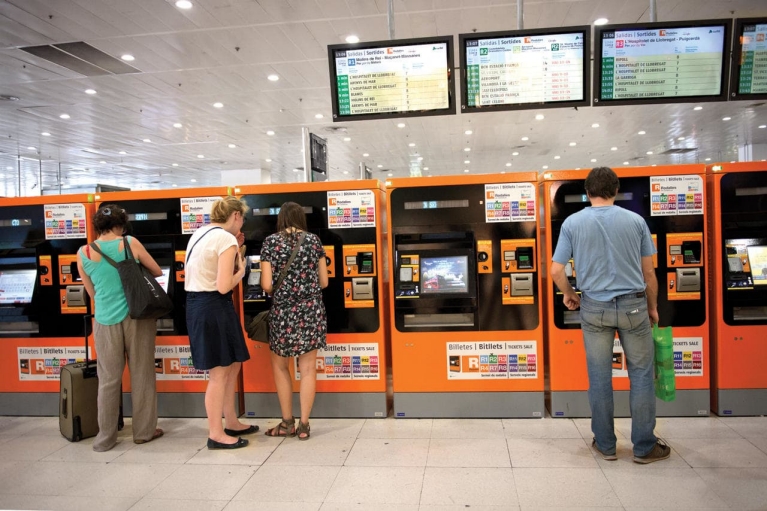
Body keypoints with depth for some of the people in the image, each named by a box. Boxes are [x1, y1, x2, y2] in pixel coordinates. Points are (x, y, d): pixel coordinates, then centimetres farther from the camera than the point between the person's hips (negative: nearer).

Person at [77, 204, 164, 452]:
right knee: (142, 375, 9)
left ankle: (106, 437, 17)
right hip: (137, 316, -1)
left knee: (108, 379, 10)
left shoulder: (84, 253, -1)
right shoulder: (130, 243, -6)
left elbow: (92, 292, 11)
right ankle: (144, 431, 19)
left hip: (106, 320, 2)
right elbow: (157, 272, 6)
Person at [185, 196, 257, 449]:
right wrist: (241, 271, -4)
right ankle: (216, 434, 15)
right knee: (219, 373, 3)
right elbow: (224, 286, -21)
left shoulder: (200, 234, 12)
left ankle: (231, 423, 30)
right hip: (213, 307, -10)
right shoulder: (226, 239, -16)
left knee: (232, 365, 19)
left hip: (197, 304, 10)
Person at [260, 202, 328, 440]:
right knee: (308, 369, 7)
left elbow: (266, 285, -6)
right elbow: (324, 282, 5)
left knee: (280, 366, 16)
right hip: (312, 311, 2)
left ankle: (287, 423, 22)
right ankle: (303, 425, 13)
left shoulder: (271, 242, -2)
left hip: (283, 312, -1)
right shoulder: (313, 240, 3)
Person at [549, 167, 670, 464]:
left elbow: (556, 272, -5)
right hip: (633, 306, 0)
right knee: (641, 374, 12)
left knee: (599, 378, 10)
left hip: (594, 308, 0)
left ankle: (605, 445, 22)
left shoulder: (572, 223, -3)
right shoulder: (635, 220, -2)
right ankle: (644, 447, 19)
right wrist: (652, 307, 18)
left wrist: (569, 295, 15)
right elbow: (648, 273, 3)